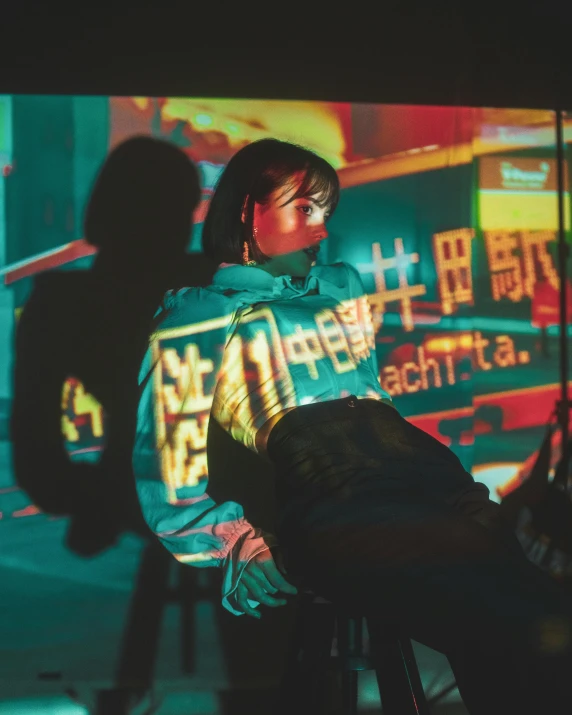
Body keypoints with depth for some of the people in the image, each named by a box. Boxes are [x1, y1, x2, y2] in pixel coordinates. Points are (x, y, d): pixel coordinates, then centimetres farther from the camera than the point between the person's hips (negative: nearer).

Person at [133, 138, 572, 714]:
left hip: (430, 478, 7)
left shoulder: (341, 288, 33)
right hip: (333, 509, -6)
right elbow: (172, 474, 6)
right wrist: (242, 547, -7)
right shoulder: (199, 316, 13)